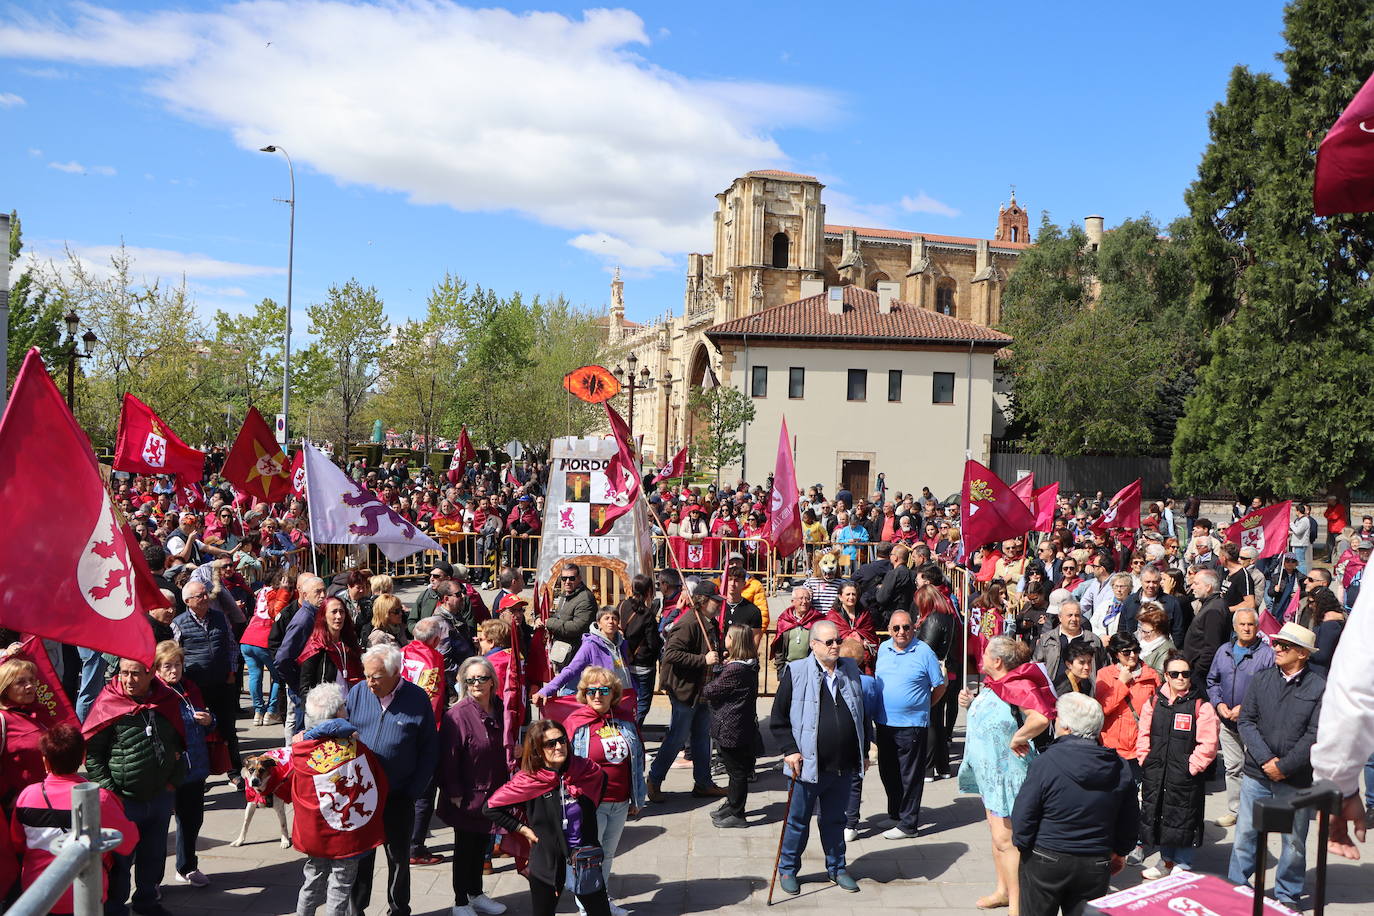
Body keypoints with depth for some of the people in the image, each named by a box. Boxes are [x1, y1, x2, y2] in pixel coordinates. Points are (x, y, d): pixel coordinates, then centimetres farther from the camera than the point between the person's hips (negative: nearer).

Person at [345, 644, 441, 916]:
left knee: (399, 857, 13)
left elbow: (429, 750, -4)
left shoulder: (417, 699, -10)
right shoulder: (357, 692, -5)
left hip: (399, 796, -1)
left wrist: (415, 790, -9)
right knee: (359, 856, 13)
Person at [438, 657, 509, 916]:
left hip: (492, 794, 6)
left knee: (481, 845, 20)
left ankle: (476, 894, 37)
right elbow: (448, 758, -18)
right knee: (465, 848, 8)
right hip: (467, 797, -6)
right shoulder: (457, 715, -20)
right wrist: (455, 794, -18)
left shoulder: (499, 710, 1)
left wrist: (505, 786, 12)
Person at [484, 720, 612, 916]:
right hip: (547, 865, -2)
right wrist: (523, 830, -9)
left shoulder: (584, 769, -7)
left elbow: (602, 777, 16)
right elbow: (490, 808, -7)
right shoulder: (527, 780, -14)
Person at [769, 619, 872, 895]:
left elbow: (862, 714, 16)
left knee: (835, 820, 18)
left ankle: (837, 867, 35)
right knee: (798, 821, 10)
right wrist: (790, 750, -12)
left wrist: (863, 750, 15)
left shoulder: (851, 671, 7)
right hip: (808, 765, -4)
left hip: (844, 766, 4)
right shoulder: (796, 673, -8)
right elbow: (778, 719, -5)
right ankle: (787, 869, 27)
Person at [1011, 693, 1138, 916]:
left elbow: (1023, 815, -15)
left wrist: (1023, 844, 3)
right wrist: (1119, 852, 23)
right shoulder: (1120, 768, -4)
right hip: (1096, 866, 4)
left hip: (1044, 862, -3)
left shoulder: (1045, 762, -19)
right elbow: (1130, 820, 8)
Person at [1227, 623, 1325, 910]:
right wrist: (1265, 760, -11)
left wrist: (1284, 766, -13)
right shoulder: (1260, 679, 4)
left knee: (1294, 841, 11)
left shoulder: (1319, 688, -6)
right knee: (1245, 833, 7)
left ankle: (1287, 896, 28)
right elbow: (1246, 721, 0)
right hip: (1256, 774, 2)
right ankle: (1236, 889, 20)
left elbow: (1315, 735, -10)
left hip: (1296, 779, -2)